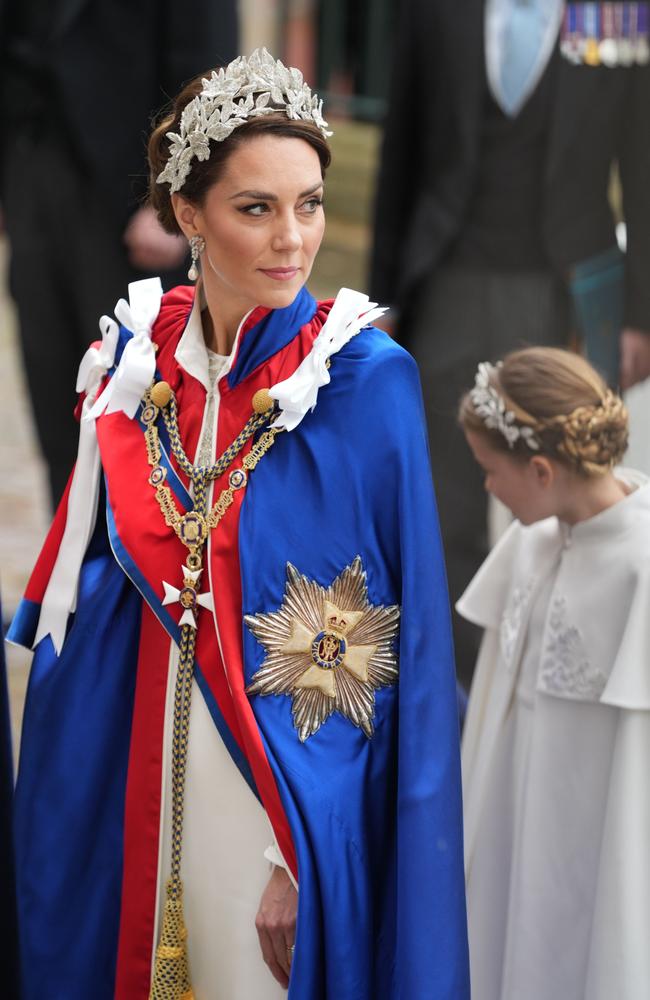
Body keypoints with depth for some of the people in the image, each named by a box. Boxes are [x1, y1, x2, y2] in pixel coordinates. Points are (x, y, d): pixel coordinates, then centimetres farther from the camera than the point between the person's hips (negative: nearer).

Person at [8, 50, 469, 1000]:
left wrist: (304, 850, -16)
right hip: (138, 775, 4)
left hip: (292, 796, -4)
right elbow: (89, 583, 11)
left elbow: (406, 642, -12)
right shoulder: (136, 359, 0)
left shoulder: (367, 379, -12)